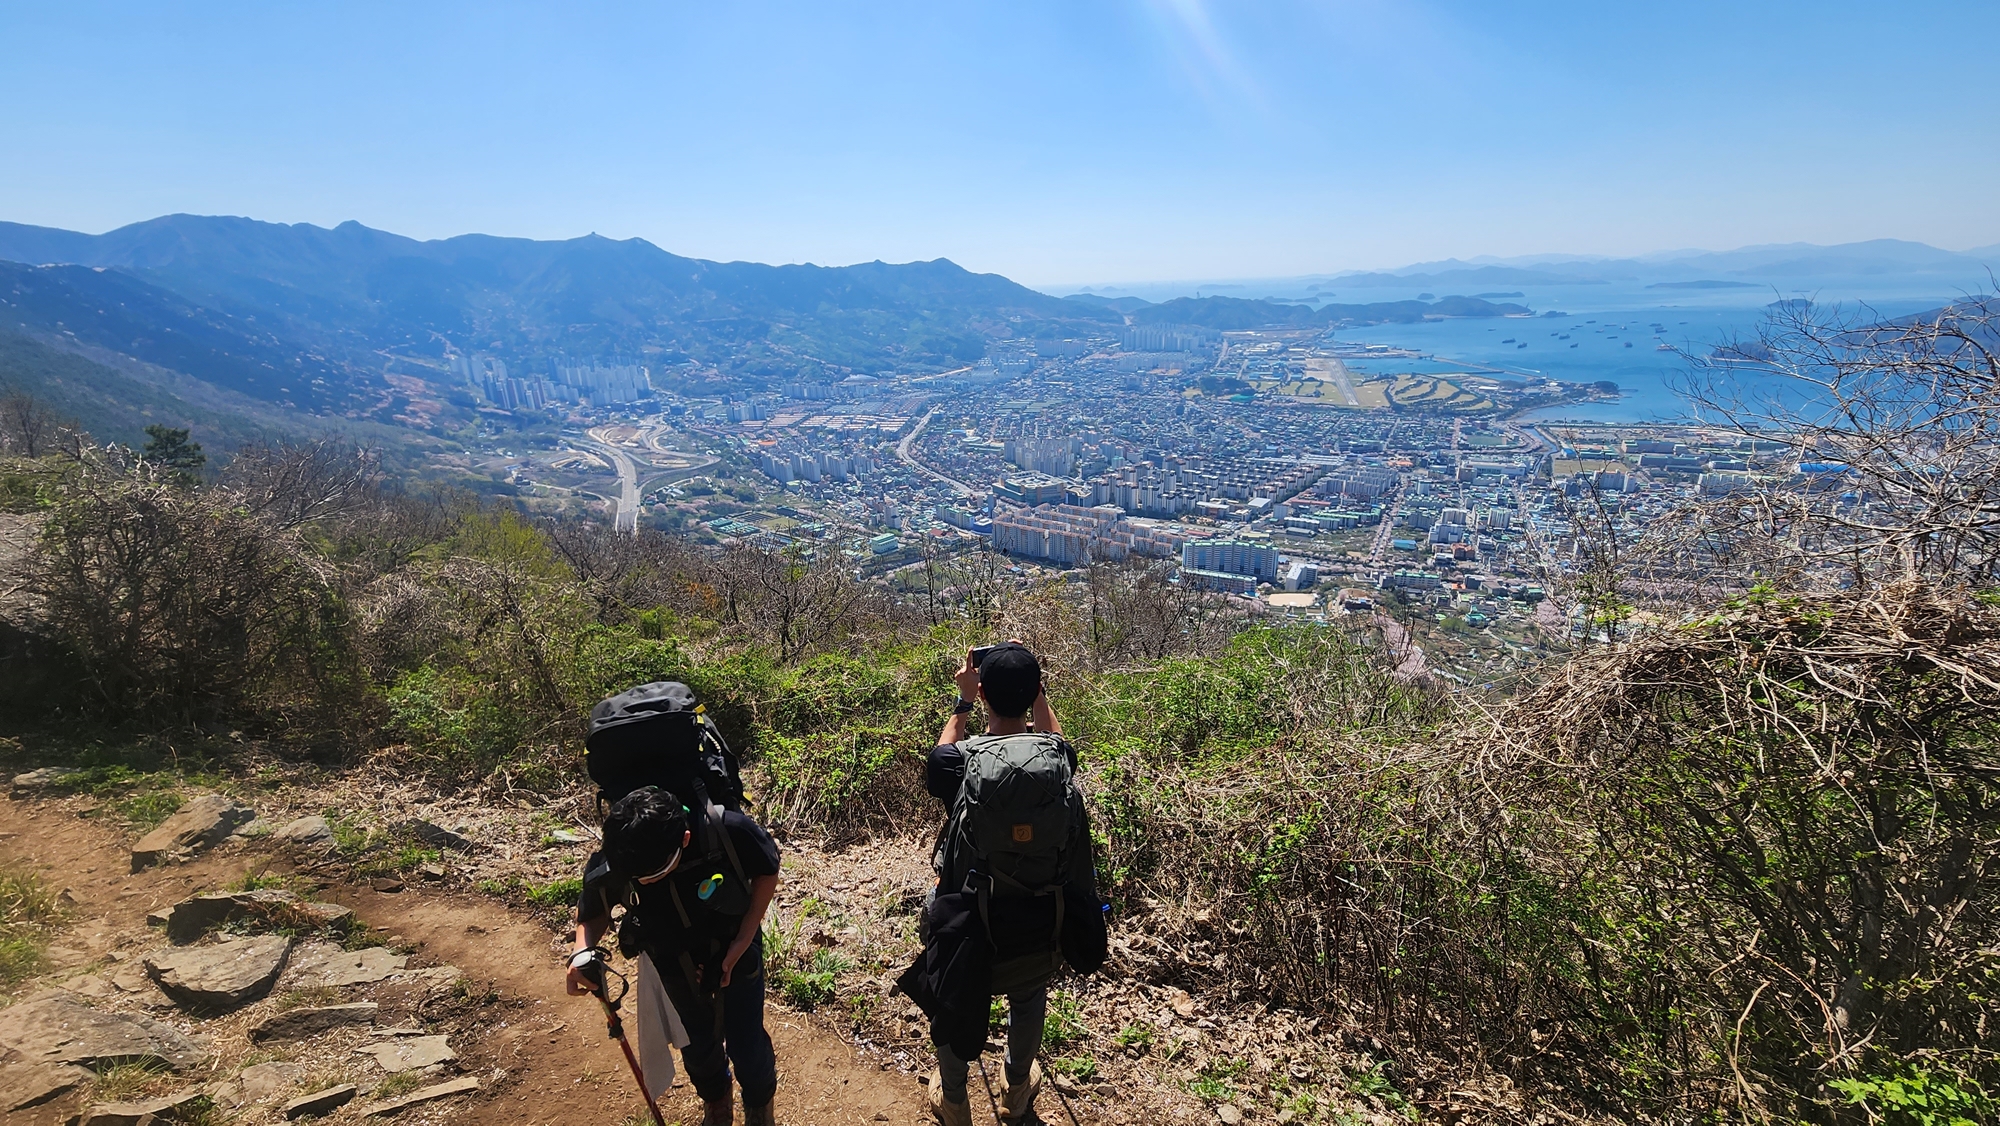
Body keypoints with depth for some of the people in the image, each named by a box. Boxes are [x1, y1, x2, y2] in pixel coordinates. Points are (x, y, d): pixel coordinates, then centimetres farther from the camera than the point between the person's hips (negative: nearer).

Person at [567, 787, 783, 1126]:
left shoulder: (728, 831, -39)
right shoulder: (609, 867, -32)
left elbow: (767, 872, -17)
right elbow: (593, 912, -8)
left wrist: (743, 940, -21)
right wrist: (583, 952, -29)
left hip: (735, 947, -2)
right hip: (676, 959, 2)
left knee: (745, 1042, 9)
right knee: (697, 1042, 18)